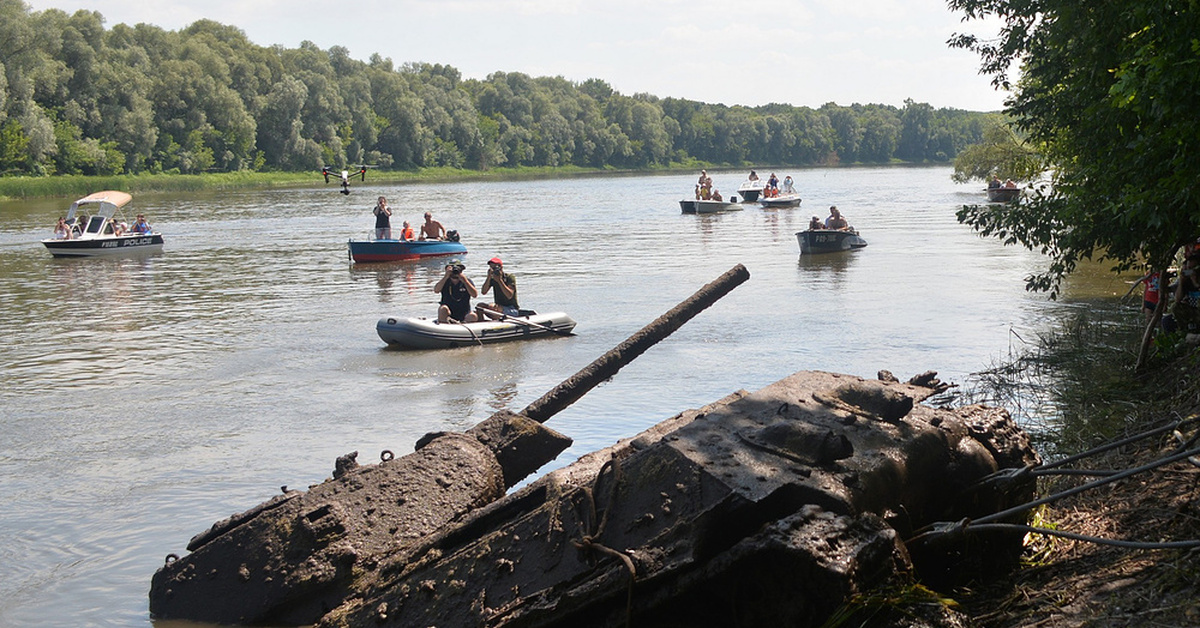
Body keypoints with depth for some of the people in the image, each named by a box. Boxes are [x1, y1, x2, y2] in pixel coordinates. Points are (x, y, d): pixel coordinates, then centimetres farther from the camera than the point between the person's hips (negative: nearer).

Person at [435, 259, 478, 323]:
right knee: (443, 308, -32)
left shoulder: (467, 280, 3)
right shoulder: (445, 281, 2)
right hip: (448, 314, 0)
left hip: (464, 315, 0)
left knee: (473, 316, -29)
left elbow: (475, 295, -12)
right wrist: (446, 277, -25)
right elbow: (436, 290, -17)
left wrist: (465, 281, -19)